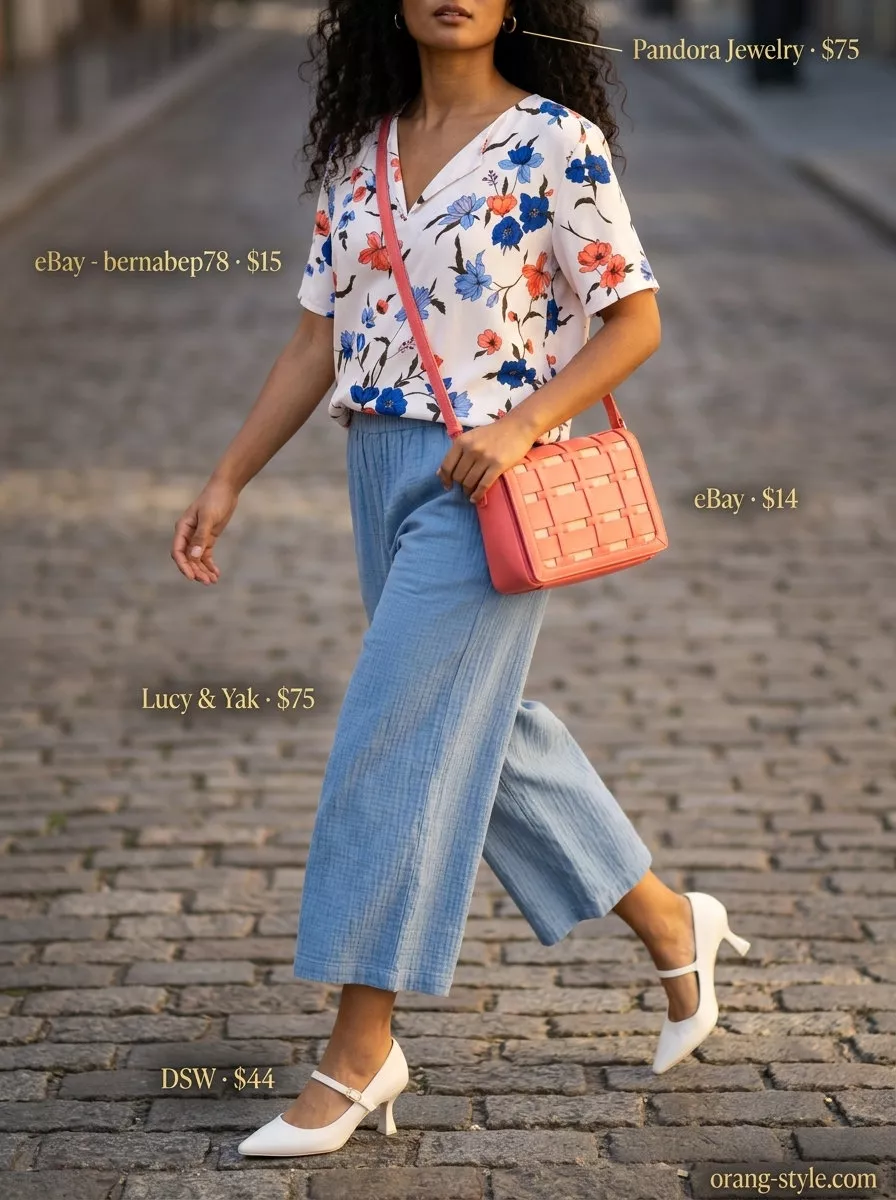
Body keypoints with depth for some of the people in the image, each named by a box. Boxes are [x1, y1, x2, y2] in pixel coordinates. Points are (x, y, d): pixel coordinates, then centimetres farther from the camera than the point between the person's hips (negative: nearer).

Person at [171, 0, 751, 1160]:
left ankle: (359, 1051, 3)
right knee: (489, 730, 15)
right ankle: (671, 923, 33)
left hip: (486, 483, -7)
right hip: (378, 469, 7)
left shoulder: (556, 140, -8)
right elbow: (318, 340, 11)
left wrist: (520, 421, -21)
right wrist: (225, 481, 7)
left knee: (393, 746, -8)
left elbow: (635, 319, -8)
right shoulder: (360, 150, 10)